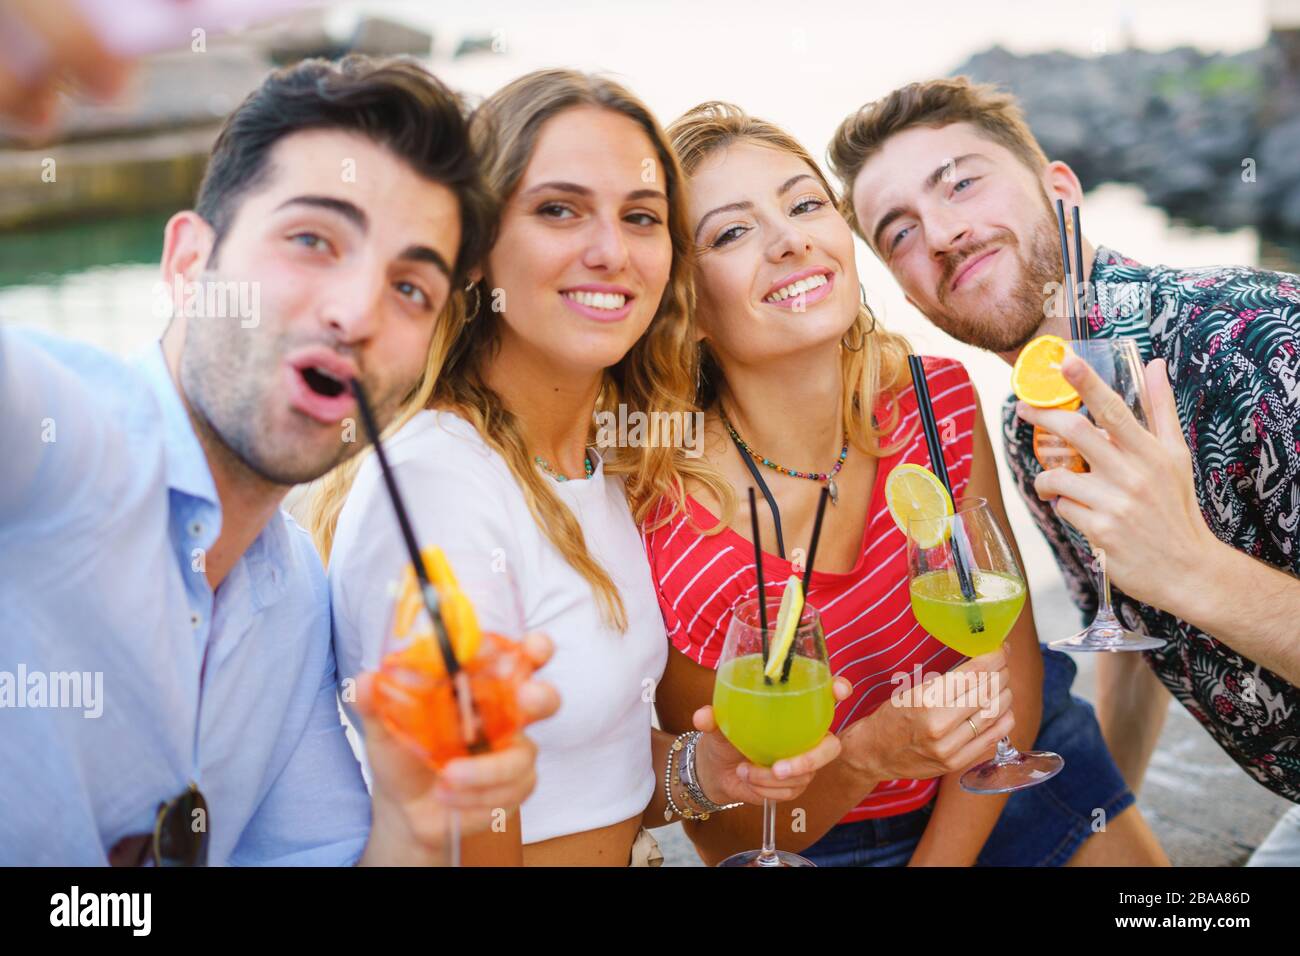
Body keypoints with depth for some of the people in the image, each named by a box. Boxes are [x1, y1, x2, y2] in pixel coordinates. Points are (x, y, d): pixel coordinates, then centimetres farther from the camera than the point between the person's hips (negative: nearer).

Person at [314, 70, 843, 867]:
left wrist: (694, 773, -7)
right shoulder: (433, 484, -20)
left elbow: (589, 774, 10)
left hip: (632, 843, 6)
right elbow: (468, 845, -16)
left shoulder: (611, 464, 1)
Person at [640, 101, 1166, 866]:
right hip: (834, 838, -2)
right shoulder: (665, 540, -28)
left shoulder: (939, 400, -18)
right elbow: (730, 835, -17)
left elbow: (1011, 667, -11)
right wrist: (868, 753, -34)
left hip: (1020, 764, 3)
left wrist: (940, 858, -18)